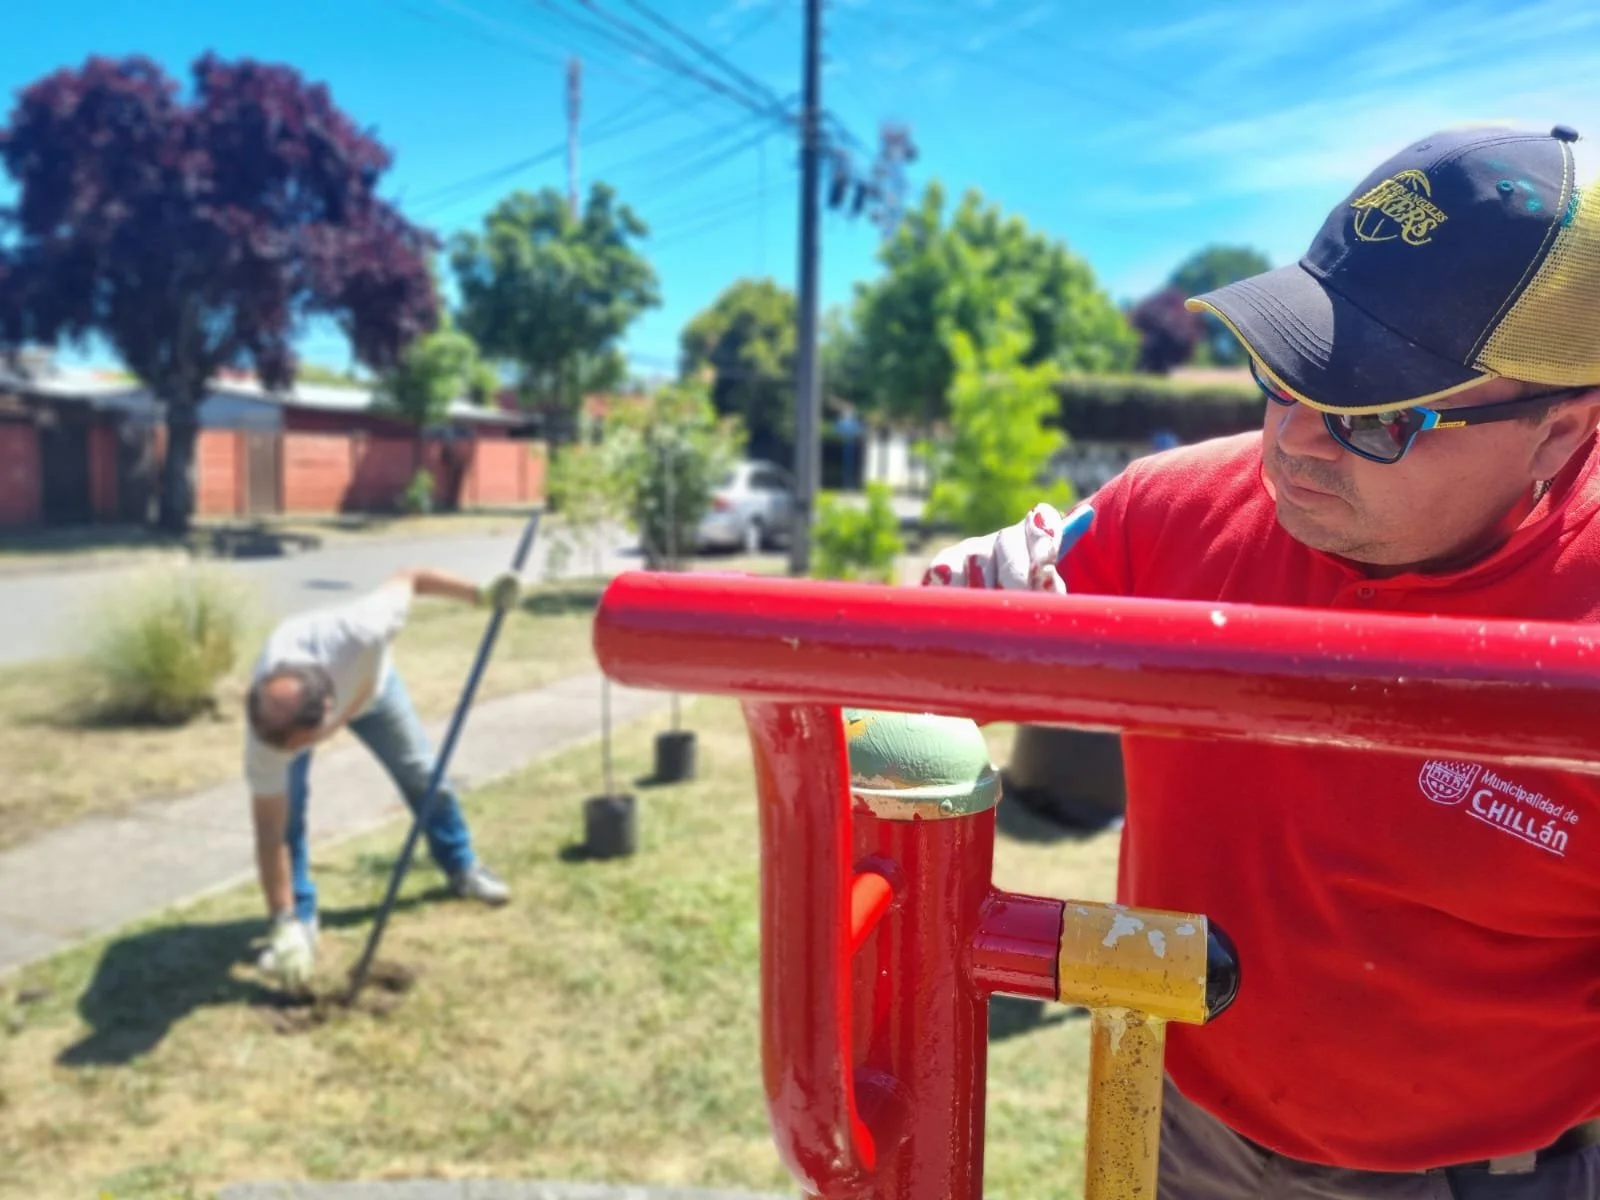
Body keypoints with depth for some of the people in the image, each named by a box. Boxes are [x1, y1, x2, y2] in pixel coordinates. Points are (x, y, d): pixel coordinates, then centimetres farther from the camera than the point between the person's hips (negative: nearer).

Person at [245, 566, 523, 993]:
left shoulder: (359, 633, -50)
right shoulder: (265, 733, -41)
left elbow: (407, 579, -30)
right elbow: (270, 834, -33)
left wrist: (481, 594, -31)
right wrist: (283, 925, -32)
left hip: (367, 679, 1)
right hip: (287, 712, -1)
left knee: (423, 775, 7)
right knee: (284, 811, -19)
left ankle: (462, 867, 31)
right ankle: (299, 919, 0)